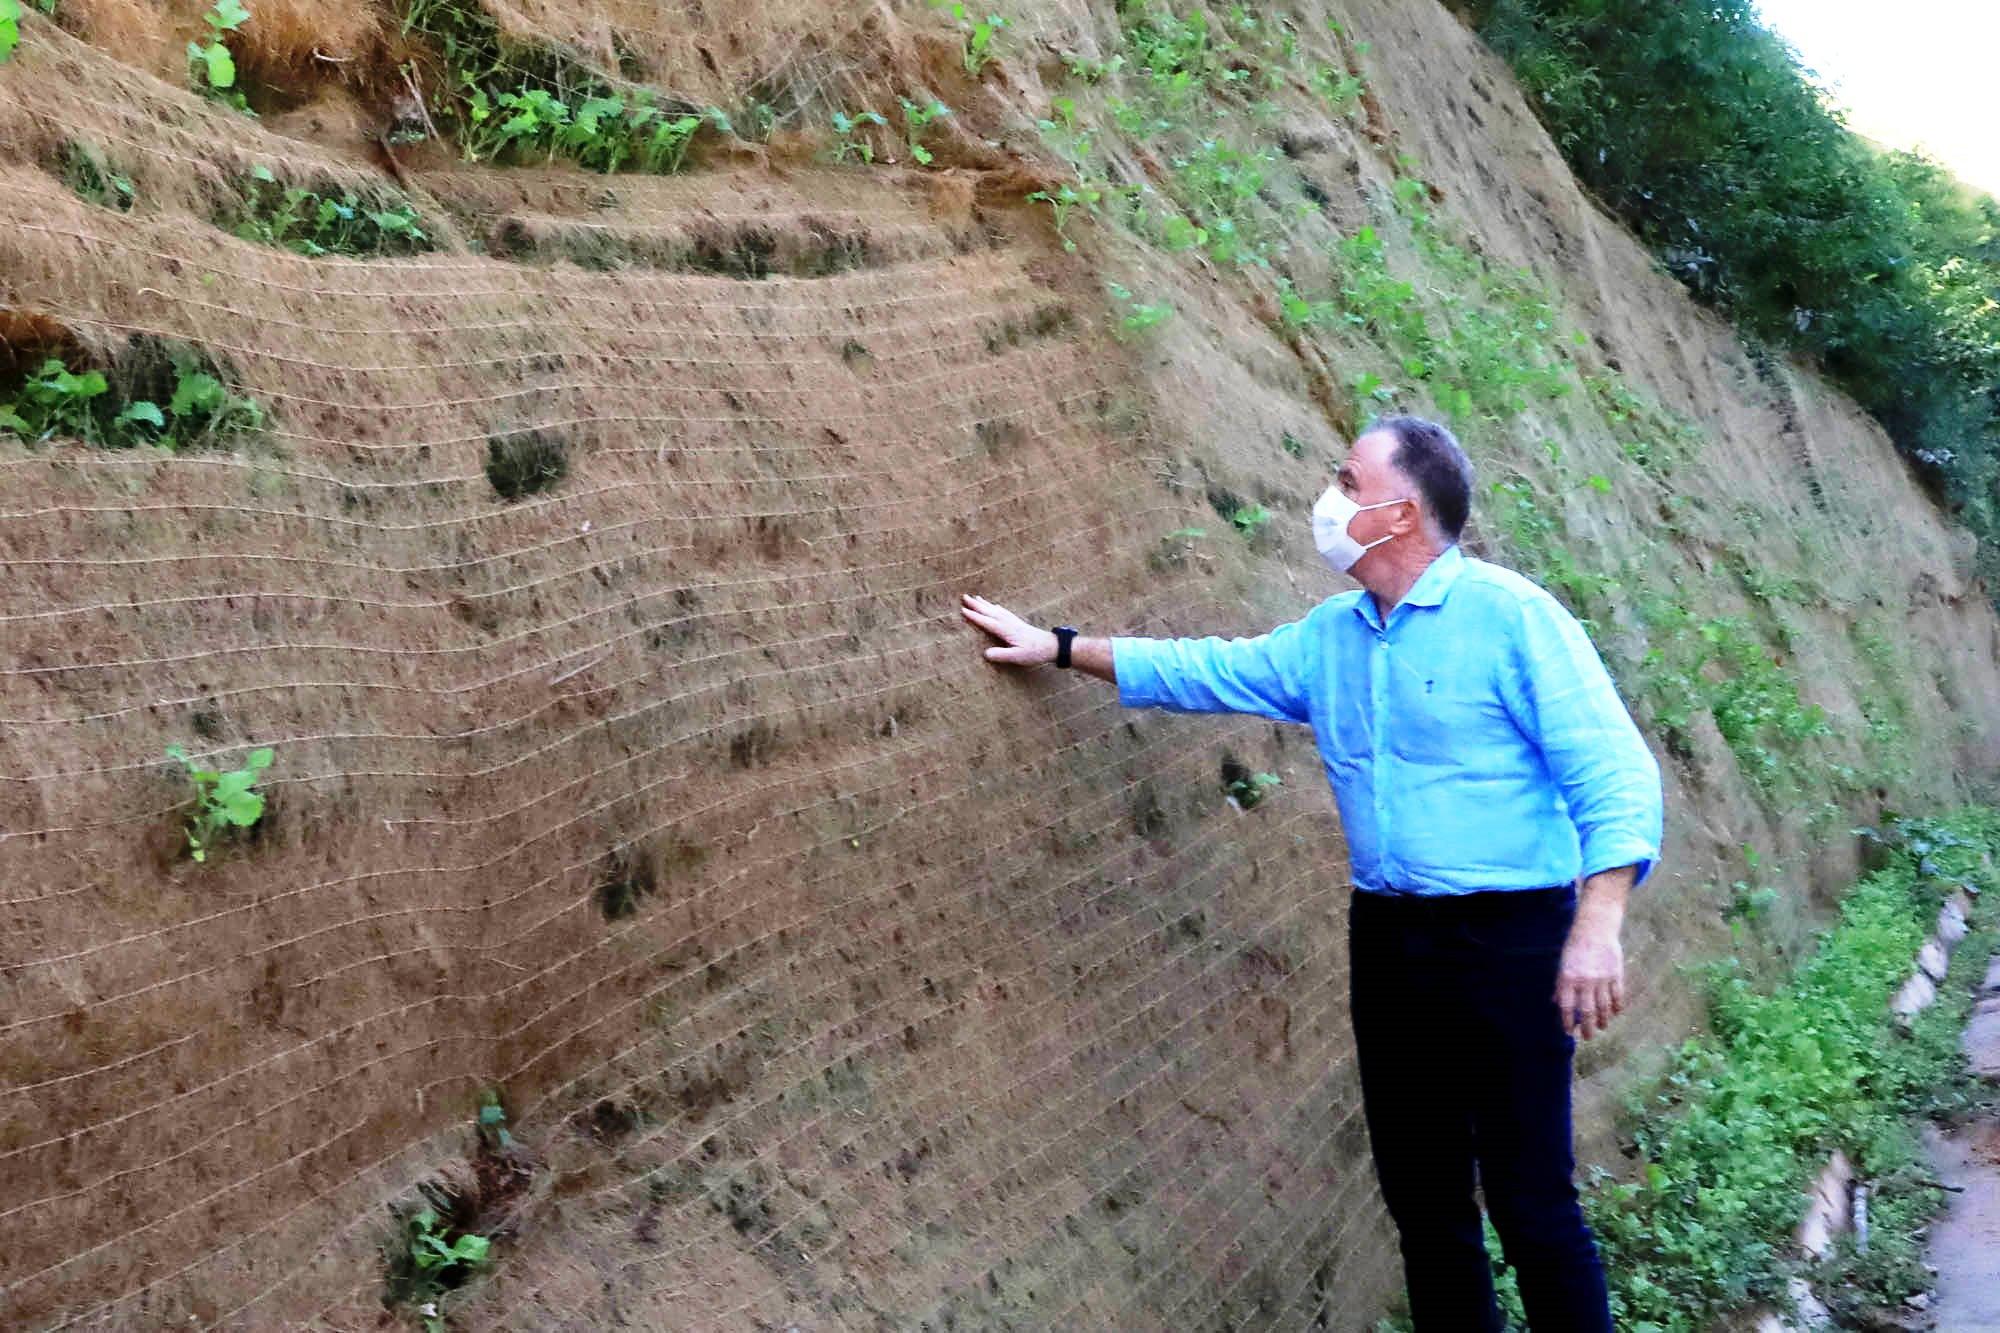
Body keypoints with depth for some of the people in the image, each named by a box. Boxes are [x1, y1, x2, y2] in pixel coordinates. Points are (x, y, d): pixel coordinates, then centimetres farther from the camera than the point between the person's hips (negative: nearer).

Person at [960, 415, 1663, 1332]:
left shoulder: (1509, 615, -11)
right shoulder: (1328, 636, 10)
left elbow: (1614, 775, -15)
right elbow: (1207, 670, 21)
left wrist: (1597, 929, -24)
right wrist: (1059, 648, 22)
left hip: (1507, 938, -6)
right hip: (1386, 938, 7)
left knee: (1531, 1200, -3)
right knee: (1420, 1190, 13)